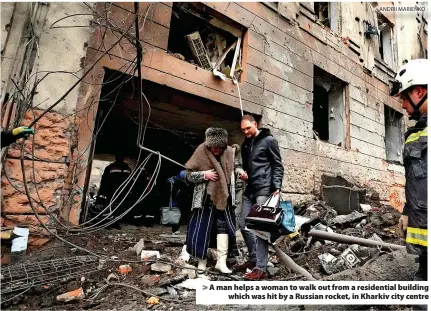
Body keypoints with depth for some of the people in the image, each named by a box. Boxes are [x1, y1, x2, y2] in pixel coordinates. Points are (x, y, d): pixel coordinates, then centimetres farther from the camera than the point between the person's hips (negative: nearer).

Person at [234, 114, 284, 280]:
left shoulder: (269, 140, -2)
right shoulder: (245, 144, 17)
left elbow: (278, 165, -5)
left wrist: (277, 186, -16)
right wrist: (243, 173, 4)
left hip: (264, 189, -7)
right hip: (249, 189, 7)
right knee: (243, 225, 10)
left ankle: (261, 268, 0)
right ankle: (253, 258, 27)